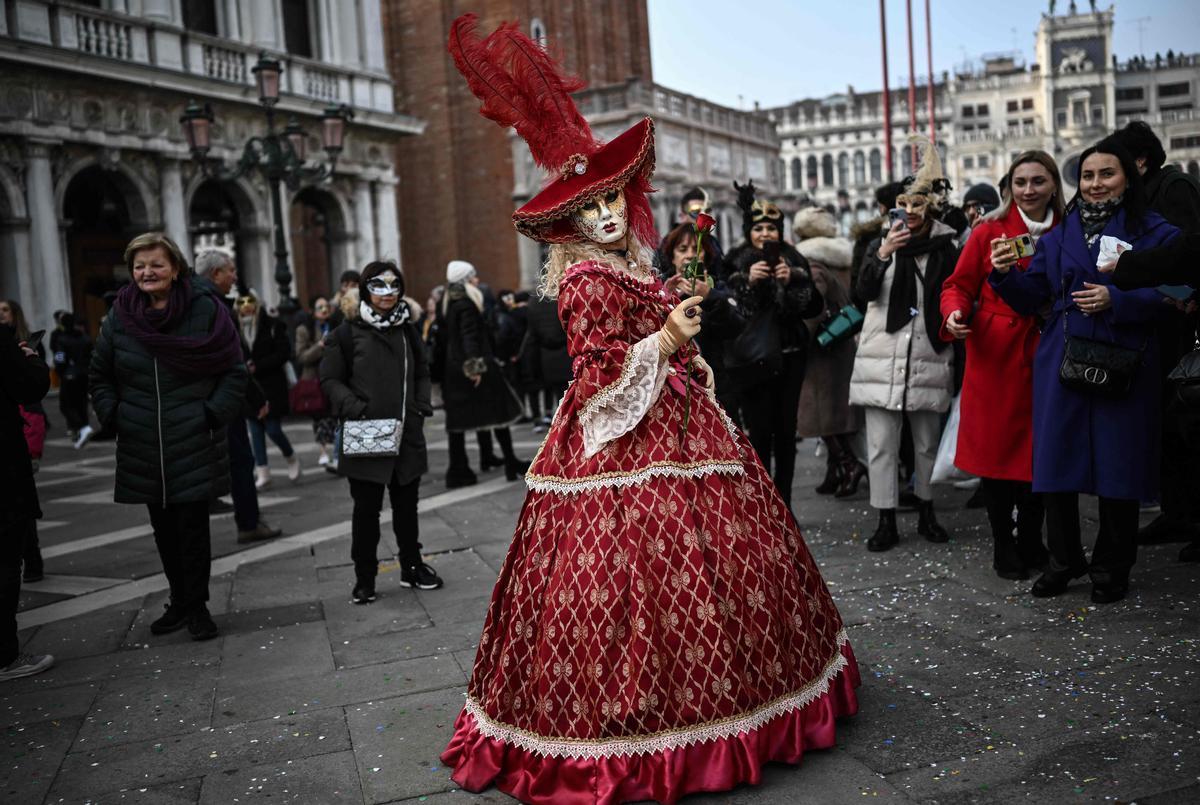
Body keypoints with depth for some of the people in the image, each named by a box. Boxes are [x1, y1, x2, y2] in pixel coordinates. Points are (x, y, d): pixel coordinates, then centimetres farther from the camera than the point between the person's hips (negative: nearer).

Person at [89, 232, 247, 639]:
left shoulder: (205, 311, -5)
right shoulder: (120, 316, 4)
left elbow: (234, 373, -1)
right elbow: (99, 376, 15)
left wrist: (213, 415, -10)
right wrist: (112, 416, 2)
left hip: (194, 446, -4)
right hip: (143, 449, 4)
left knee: (192, 527, -2)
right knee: (163, 529, 13)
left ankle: (196, 606, 13)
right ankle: (180, 602, 27)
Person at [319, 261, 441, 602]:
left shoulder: (407, 329, 11)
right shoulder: (348, 333, -3)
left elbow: (422, 372, 21)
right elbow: (330, 379, -2)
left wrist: (422, 405, 5)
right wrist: (353, 407, -16)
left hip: (407, 435, 4)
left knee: (407, 504, 14)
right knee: (366, 509, 4)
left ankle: (412, 566, 28)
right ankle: (364, 577, 15)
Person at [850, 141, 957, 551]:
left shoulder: (946, 249, 5)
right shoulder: (882, 243, 6)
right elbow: (864, 291, -7)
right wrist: (882, 255, -22)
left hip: (928, 360, 0)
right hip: (883, 359, 0)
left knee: (928, 444, 11)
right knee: (881, 445, 0)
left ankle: (926, 512, 26)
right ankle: (886, 521, 8)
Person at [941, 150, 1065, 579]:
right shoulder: (988, 232, -1)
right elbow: (959, 285, 0)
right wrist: (954, 314, -19)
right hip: (995, 356, -2)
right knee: (996, 448, 2)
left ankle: (1031, 541, 25)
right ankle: (1003, 547, 16)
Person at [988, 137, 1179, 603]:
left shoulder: (1154, 233, 4)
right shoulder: (1059, 236, 14)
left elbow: (1169, 295, -6)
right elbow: (1031, 299, 10)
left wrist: (1116, 300, -19)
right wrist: (1007, 274, -8)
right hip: (1062, 365, 3)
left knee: (1117, 466, 2)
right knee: (1055, 461, 4)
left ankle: (1112, 569, 19)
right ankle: (1063, 561, 21)